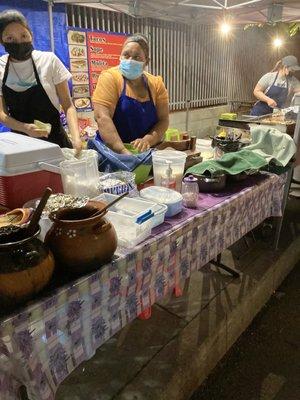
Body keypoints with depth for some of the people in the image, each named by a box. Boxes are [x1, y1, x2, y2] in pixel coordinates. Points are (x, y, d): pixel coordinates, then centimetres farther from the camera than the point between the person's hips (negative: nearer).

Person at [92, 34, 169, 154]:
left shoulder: (156, 84, 5)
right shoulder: (110, 78, -5)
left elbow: (163, 120, 2)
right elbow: (102, 117, -16)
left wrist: (148, 140, -17)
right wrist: (123, 151, -26)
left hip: (145, 153, 3)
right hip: (112, 151, -3)